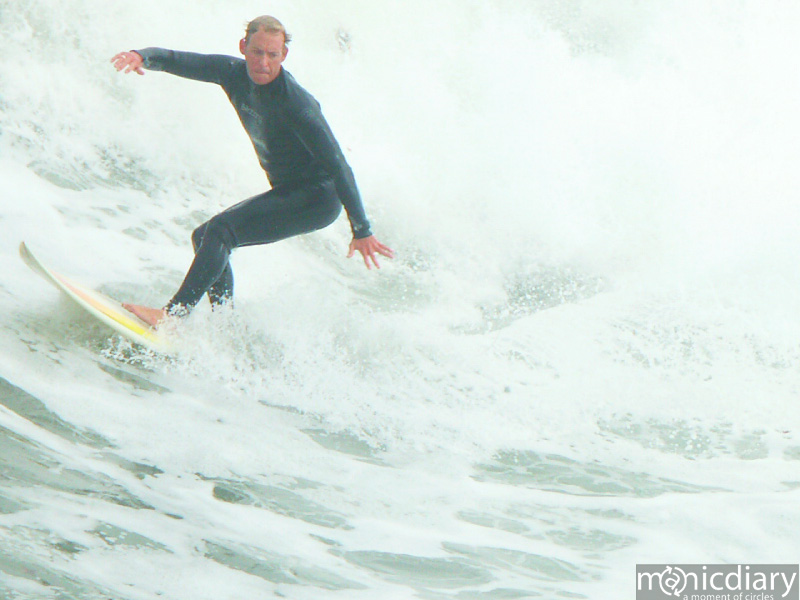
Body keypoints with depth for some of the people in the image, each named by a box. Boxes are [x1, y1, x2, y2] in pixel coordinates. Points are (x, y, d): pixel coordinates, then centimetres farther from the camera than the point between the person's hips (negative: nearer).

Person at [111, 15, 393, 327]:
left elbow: (337, 164, -28)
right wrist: (142, 56, -29)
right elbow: (177, 61, -4)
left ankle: (174, 313, -22)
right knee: (204, 237, 10)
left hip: (318, 198, -9)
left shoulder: (294, 102, -27)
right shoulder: (234, 73, -6)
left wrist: (361, 231, -31)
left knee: (220, 230, -22)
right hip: (287, 193, 9)